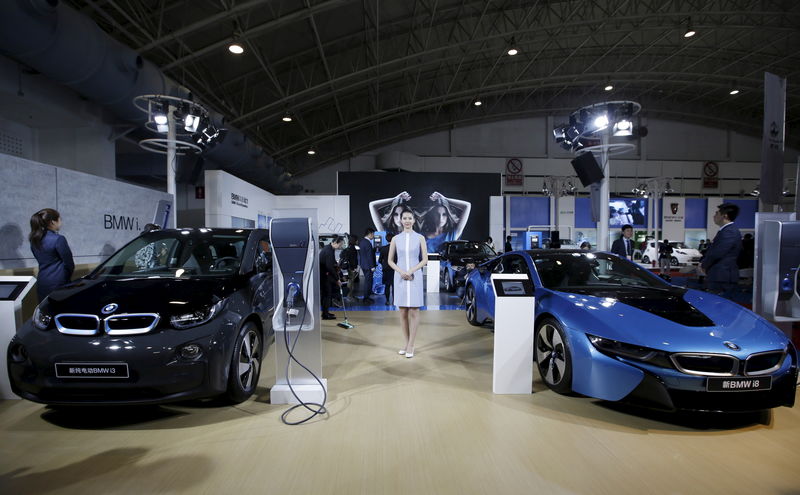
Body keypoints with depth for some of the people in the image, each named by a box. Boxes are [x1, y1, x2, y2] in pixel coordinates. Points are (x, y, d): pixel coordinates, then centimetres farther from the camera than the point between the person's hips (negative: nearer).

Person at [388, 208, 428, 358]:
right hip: (400, 277, 2)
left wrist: (411, 271, -13)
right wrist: (401, 272, -10)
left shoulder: (420, 238, 2)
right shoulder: (396, 239, 6)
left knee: (413, 311, -1)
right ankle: (407, 343, 18)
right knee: (403, 312, 6)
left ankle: (411, 346, 5)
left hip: (415, 277, -2)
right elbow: (390, 260, 7)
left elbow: (425, 260, 0)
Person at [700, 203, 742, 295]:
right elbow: (711, 250, 20)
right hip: (718, 277, 10)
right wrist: (704, 263, 6)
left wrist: (704, 265, -5)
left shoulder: (730, 232, -15)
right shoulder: (725, 230, 18)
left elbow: (716, 253, -20)